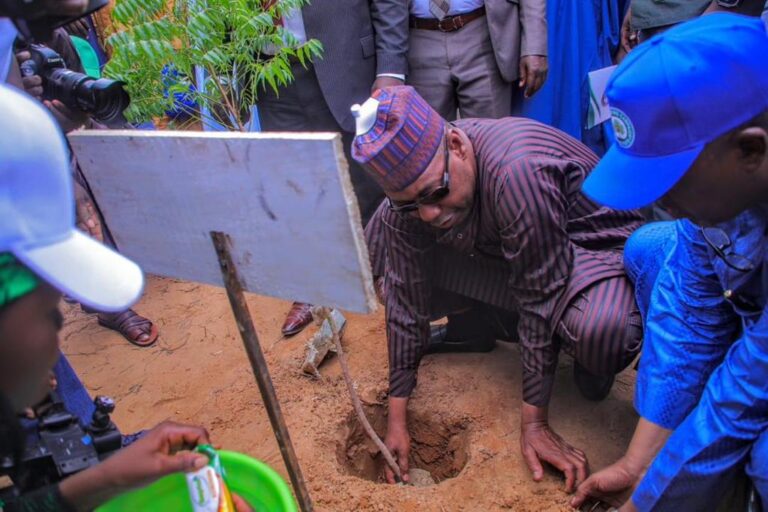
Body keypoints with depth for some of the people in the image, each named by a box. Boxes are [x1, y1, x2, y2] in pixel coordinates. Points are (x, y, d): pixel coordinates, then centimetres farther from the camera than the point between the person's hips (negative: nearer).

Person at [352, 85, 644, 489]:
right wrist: (396, 419, -9)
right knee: (382, 237, -11)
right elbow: (406, 298, -14)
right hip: (497, 249, 5)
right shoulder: (412, 180, -18)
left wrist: (534, 423, -22)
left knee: (600, 330, -40)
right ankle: (475, 326, 11)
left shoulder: (520, 172, -38)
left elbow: (542, 300, -31)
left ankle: (588, 360, -1)